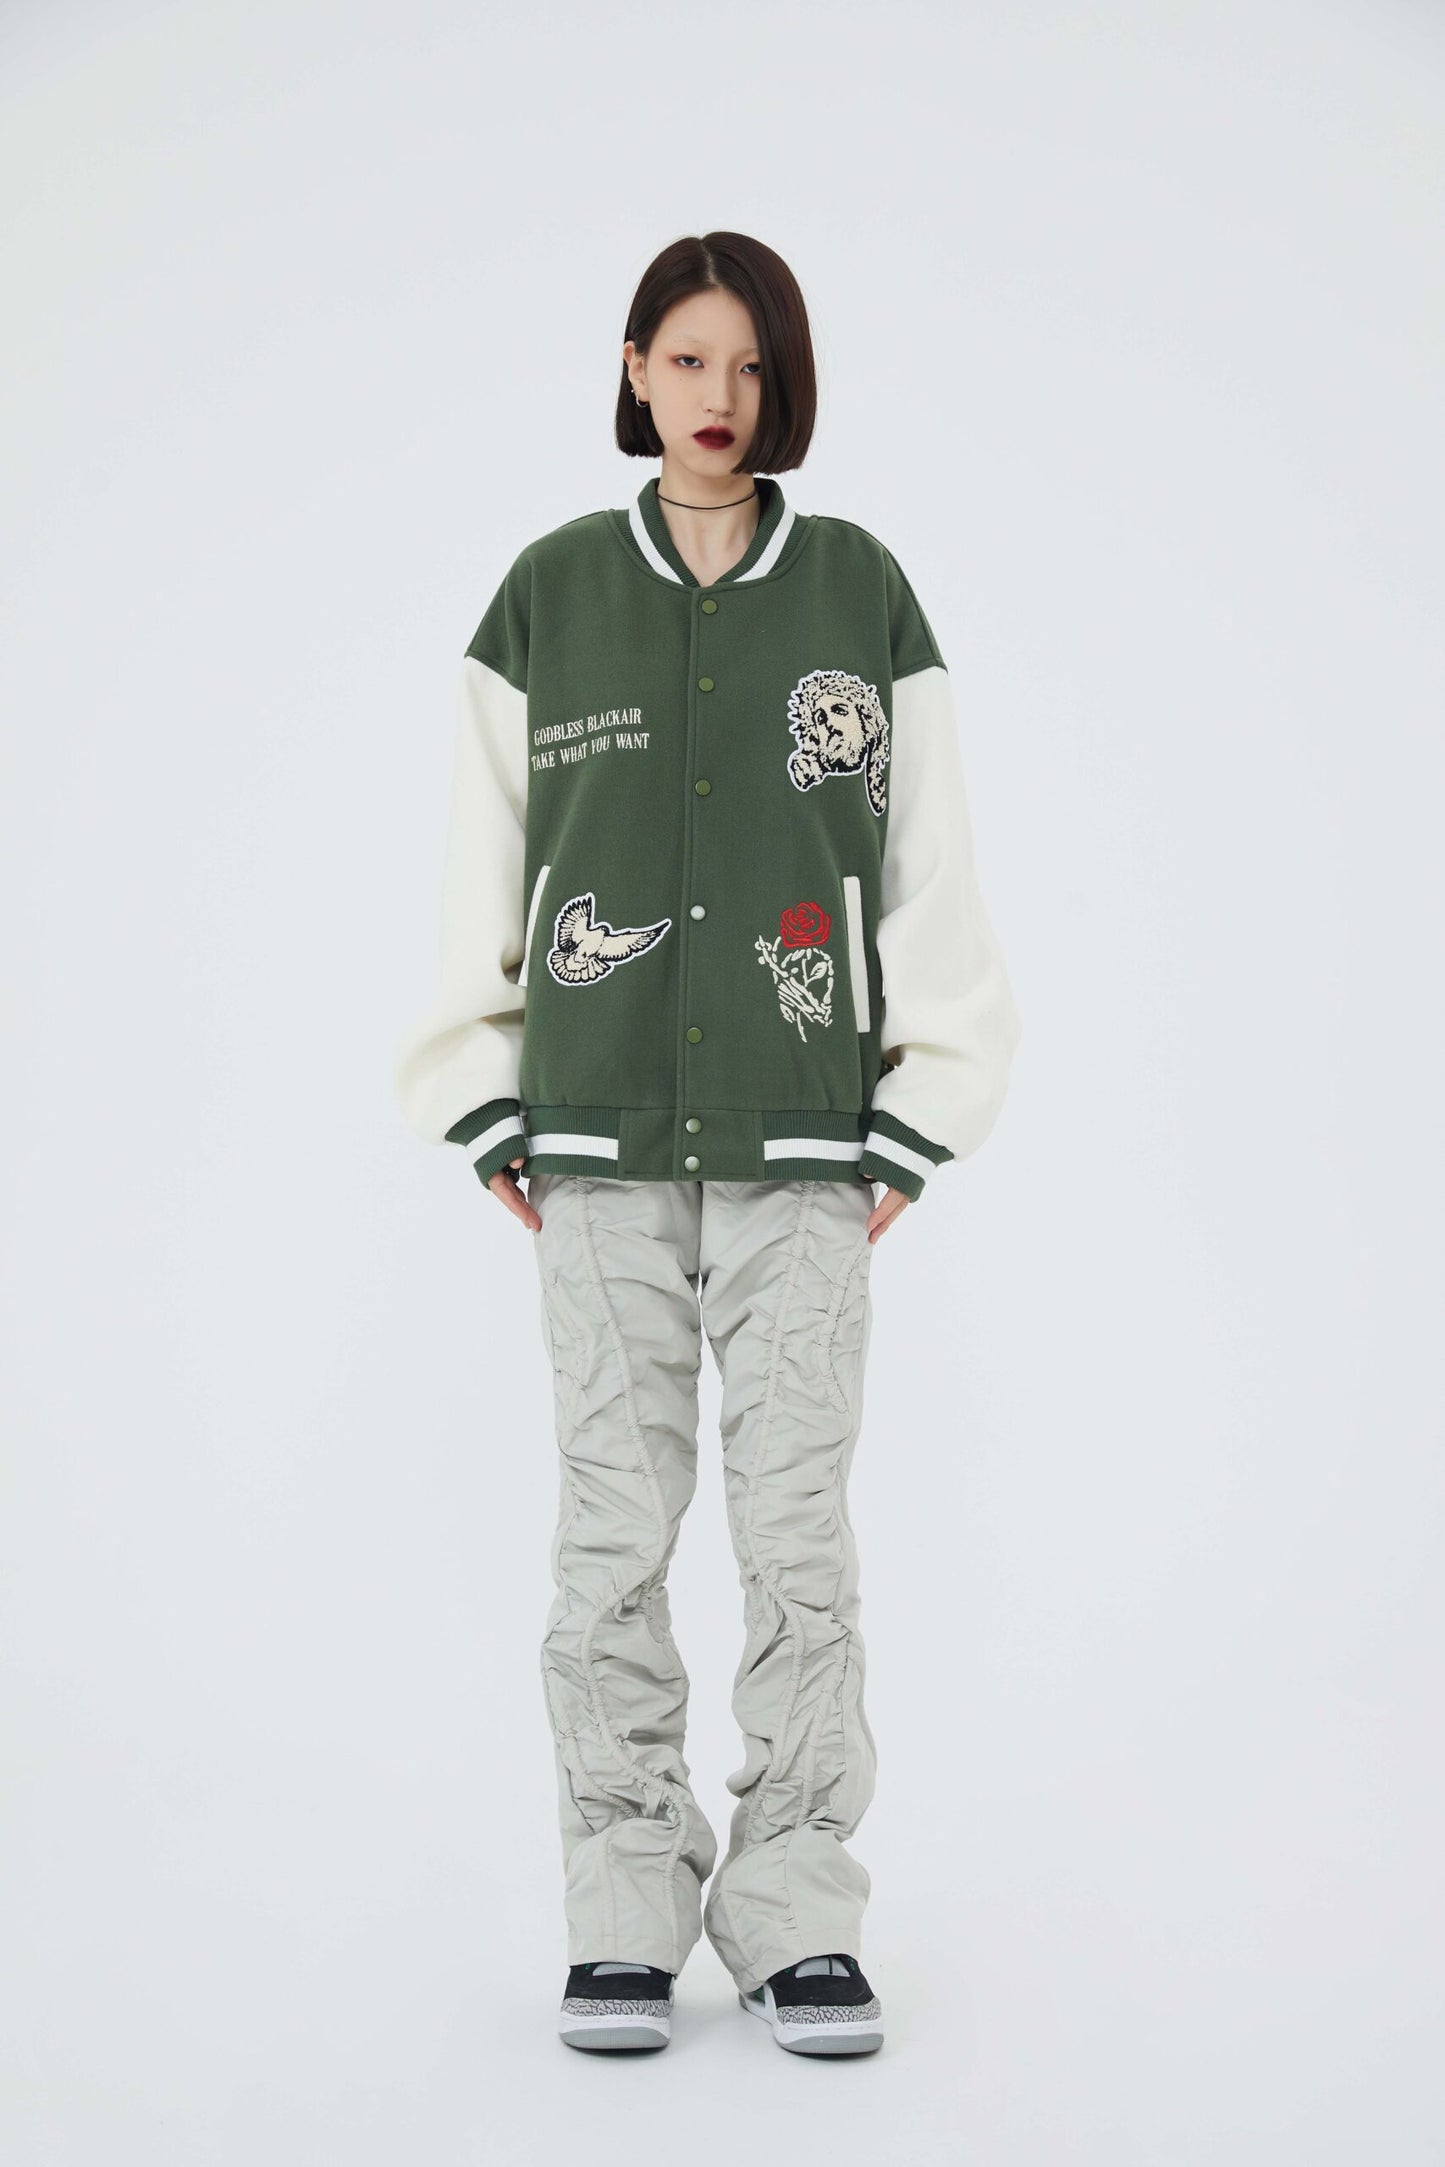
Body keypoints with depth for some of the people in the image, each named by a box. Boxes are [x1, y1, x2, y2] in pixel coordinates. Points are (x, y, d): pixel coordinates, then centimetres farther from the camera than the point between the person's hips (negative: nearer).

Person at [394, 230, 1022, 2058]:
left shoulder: (860, 588, 7)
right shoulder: (551, 592, 8)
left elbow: (930, 869, 7)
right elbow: (484, 871, 9)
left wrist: (912, 1126, 2)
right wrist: (493, 1119, 3)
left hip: (805, 1142, 0)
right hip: (599, 1140, 1)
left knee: (800, 1528, 0)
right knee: (613, 1531, 2)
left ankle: (798, 1920, 11)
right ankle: (622, 1916, 14)